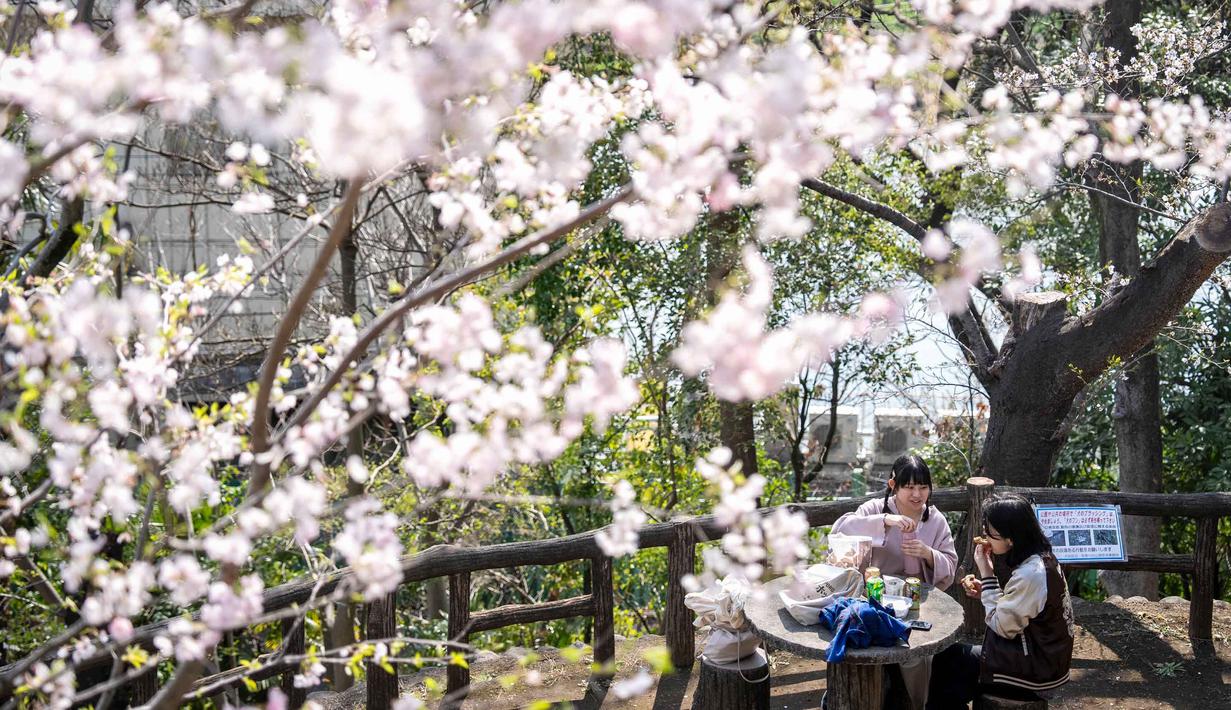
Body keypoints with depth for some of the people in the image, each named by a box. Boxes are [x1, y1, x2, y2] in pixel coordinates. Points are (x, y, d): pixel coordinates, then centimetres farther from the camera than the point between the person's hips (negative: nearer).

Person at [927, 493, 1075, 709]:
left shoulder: (1031, 574, -27)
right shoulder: (1039, 557, 3)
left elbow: (1002, 627, -19)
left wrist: (986, 573, -16)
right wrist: (984, 590, -2)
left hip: (1037, 669, -9)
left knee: (948, 660, -1)